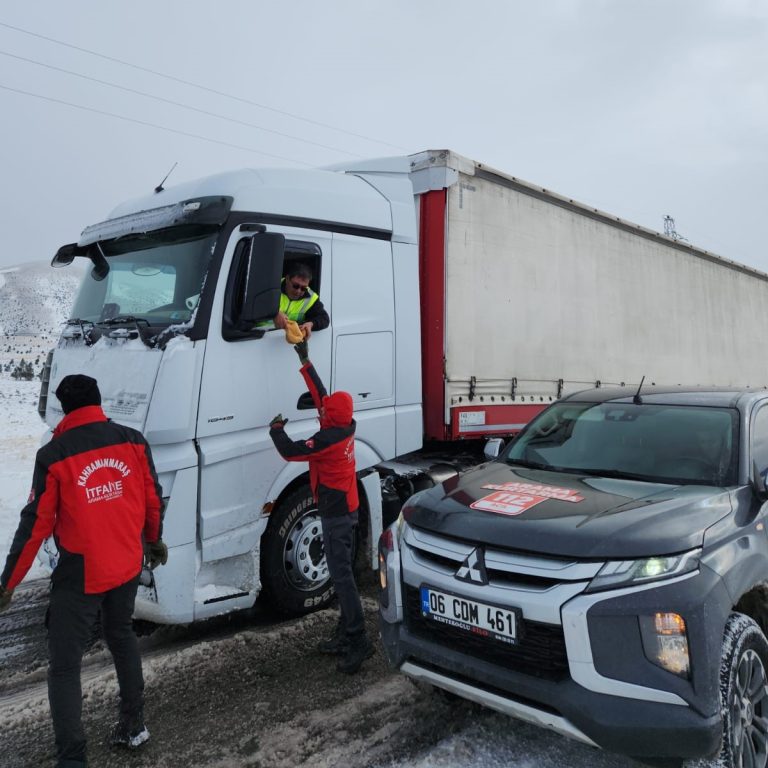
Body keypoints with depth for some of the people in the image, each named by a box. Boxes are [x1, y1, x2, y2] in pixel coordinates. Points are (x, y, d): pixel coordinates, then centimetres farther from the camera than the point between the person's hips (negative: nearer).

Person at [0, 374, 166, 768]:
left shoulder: (53, 454, -13)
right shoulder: (132, 441, -3)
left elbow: (36, 523, -11)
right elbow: (152, 498, 4)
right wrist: (154, 540, 21)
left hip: (79, 575, -4)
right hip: (127, 566, 5)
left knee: (64, 666, 6)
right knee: (122, 637, 25)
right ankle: (133, 724, 35)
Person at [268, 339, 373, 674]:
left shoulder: (328, 439, -22)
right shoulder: (345, 428, 3)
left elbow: (290, 451, -18)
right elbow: (320, 393, 12)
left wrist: (276, 428, 2)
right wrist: (305, 359, 17)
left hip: (336, 513, -10)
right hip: (346, 508, 10)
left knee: (341, 575, -8)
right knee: (341, 572, 14)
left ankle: (358, 640, -7)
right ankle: (346, 634, 22)